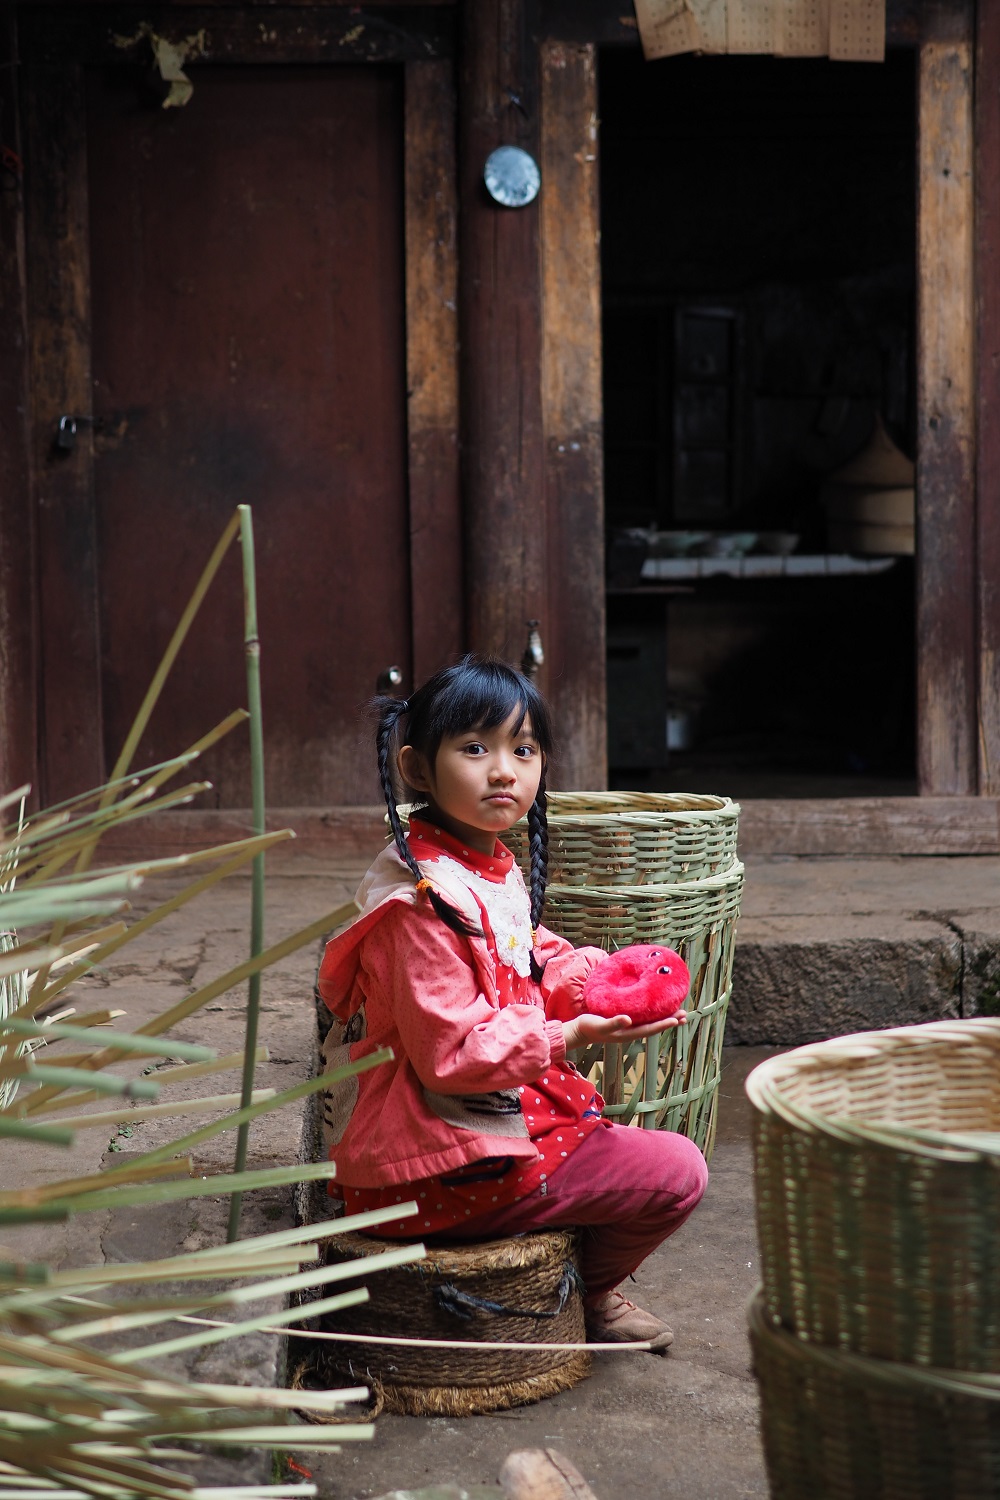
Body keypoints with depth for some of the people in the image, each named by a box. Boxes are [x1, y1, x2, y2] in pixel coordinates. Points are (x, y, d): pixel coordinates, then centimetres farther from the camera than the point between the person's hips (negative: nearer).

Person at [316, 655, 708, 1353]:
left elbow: (535, 967, 19)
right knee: (675, 1171, -9)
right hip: (437, 1170, -11)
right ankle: (587, 1298, 16)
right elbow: (452, 1056, -25)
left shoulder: (494, 868, 7)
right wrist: (570, 1036, -27)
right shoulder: (423, 902, -25)